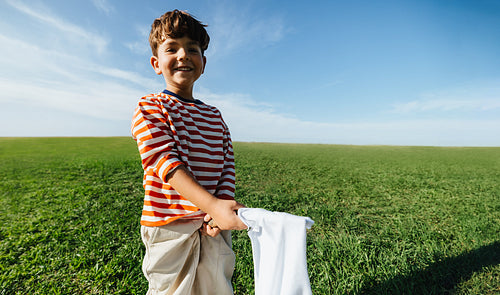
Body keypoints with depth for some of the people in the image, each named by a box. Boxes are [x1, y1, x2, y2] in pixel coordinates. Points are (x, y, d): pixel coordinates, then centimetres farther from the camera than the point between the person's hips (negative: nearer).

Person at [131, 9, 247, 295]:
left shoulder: (215, 116, 10)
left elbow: (227, 166, 3)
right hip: (169, 228, -3)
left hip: (213, 227, 4)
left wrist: (220, 210, -12)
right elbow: (165, 161, -18)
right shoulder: (149, 108, -2)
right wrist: (212, 204, -31)